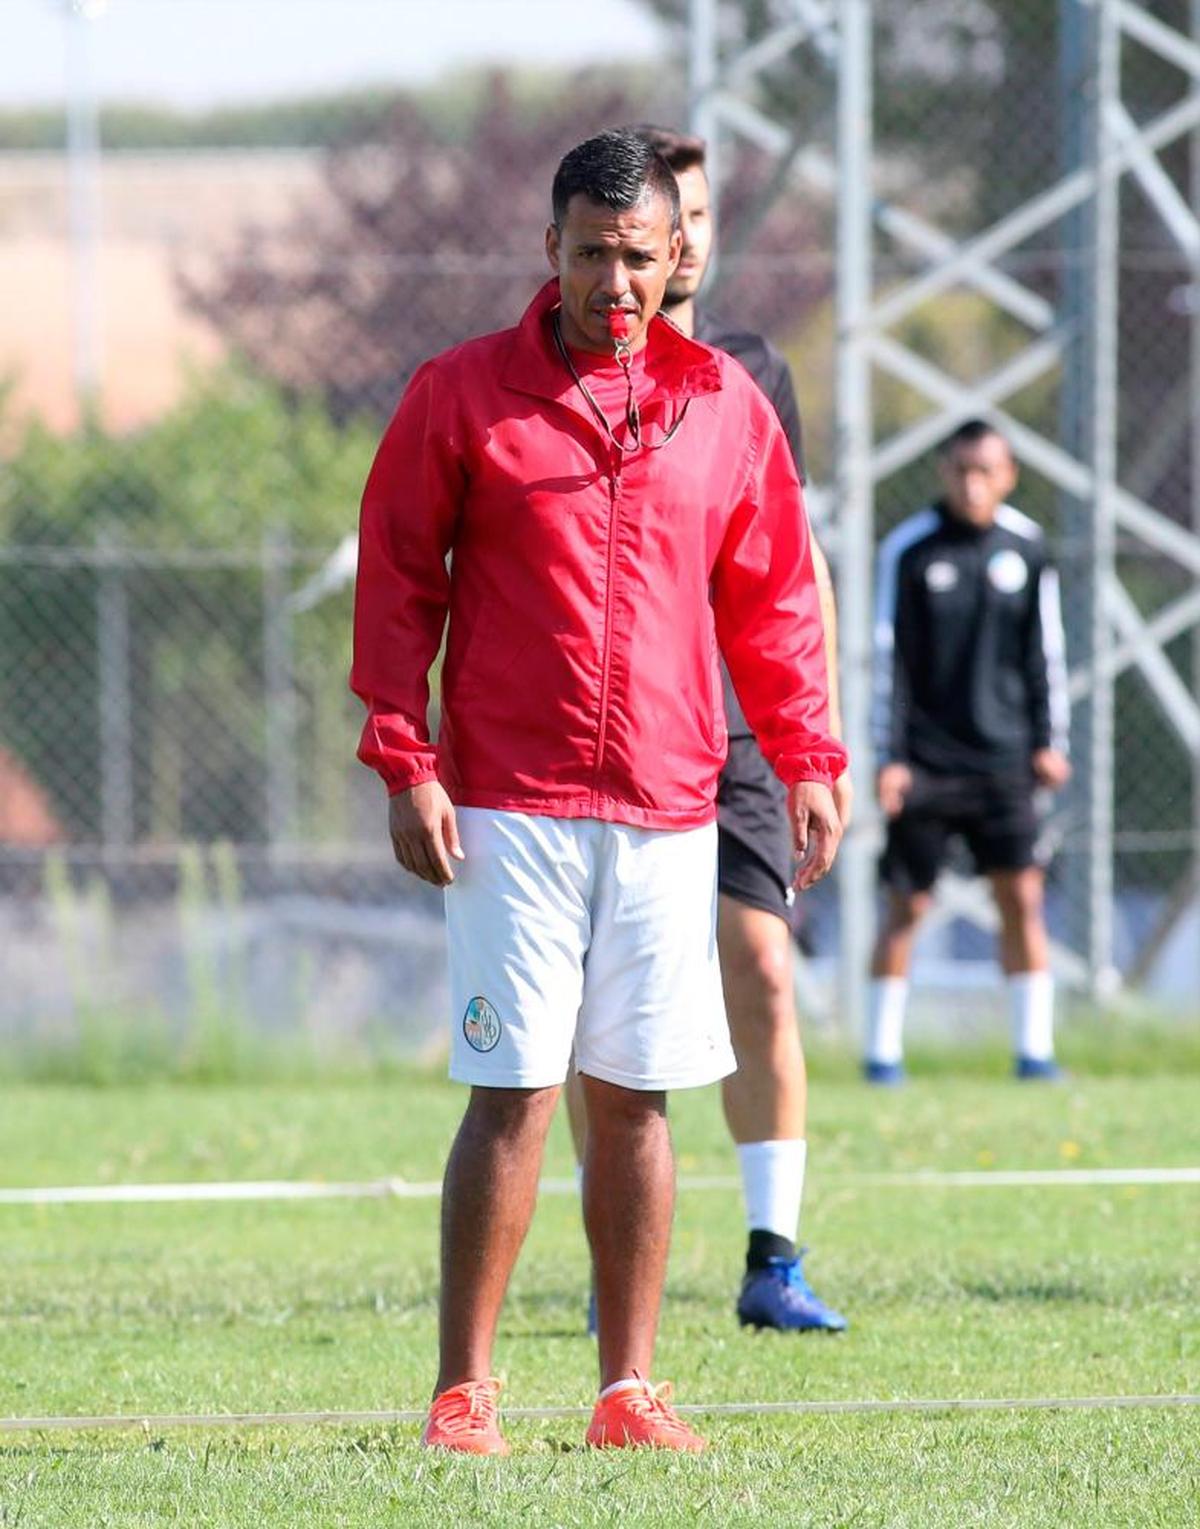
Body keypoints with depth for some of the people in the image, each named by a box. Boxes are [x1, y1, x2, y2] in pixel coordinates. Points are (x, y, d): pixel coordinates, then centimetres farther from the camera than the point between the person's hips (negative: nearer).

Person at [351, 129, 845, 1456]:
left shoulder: (727, 408, 10)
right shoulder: (460, 396, 1)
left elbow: (773, 597, 16)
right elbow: (395, 580, 2)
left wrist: (808, 760, 8)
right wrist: (404, 763, -5)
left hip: (668, 810, 3)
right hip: (508, 810, -3)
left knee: (635, 1098, 4)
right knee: (513, 1093, -7)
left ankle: (628, 1391, 9)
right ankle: (462, 1393, -2)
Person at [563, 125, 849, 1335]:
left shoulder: (752, 372, 11)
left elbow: (791, 561, 15)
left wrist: (825, 732, 10)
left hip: (732, 735, 2)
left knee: (762, 980, -7)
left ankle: (772, 1259, -4)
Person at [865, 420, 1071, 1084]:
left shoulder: (1025, 547, 4)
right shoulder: (909, 550, -5)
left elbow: (1044, 649, 12)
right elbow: (888, 658, -4)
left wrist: (1050, 742, 7)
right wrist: (889, 756, -7)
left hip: (1003, 755, 3)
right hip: (926, 757, -3)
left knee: (1022, 896, -2)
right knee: (906, 904, 0)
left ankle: (1035, 1047, 3)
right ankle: (883, 1050, 9)